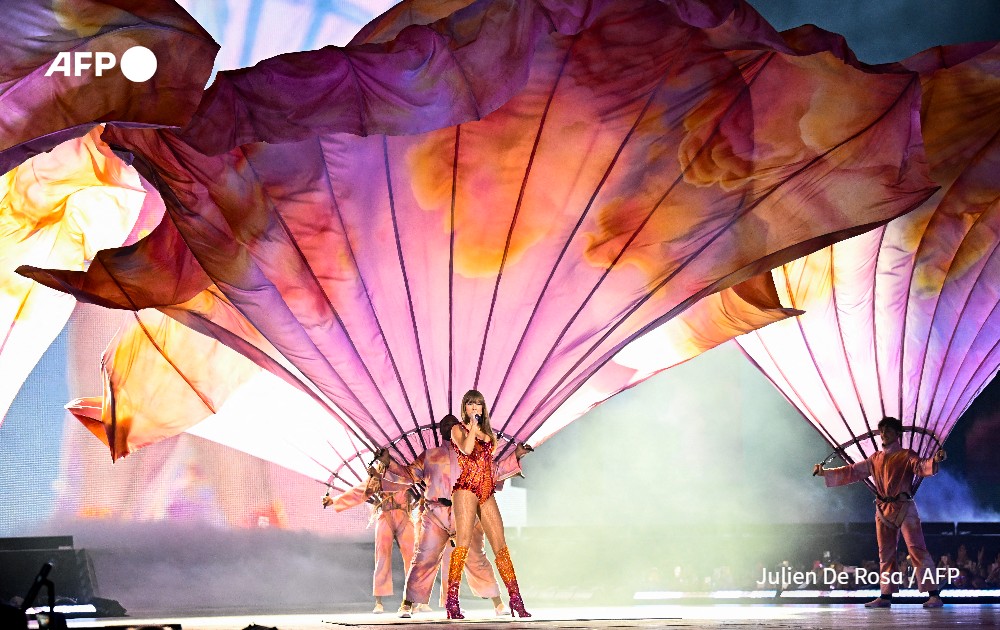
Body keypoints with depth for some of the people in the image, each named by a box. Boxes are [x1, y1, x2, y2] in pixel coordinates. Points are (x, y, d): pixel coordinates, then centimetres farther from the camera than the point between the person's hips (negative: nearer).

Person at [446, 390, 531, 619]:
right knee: (463, 543, -13)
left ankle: (515, 600, 1)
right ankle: (452, 602, -14)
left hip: (487, 492, 6)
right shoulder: (458, 429, 5)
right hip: (466, 488, -6)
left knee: (500, 544, 1)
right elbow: (466, 449, -16)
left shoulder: (488, 433, 22)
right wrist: (473, 426, -9)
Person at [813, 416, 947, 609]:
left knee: (917, 550, -12)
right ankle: (886, 596, 17)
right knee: (885, 554, 10)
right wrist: (825, 473, 14)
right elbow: (852, 471, 19)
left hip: (904, 508, -6)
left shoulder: (906, 456, -1)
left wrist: (934, 460, -41)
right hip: (883, 511, 6)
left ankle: (933, 595, -15)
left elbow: (921, 466, -19)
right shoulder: (875, 459, 15)